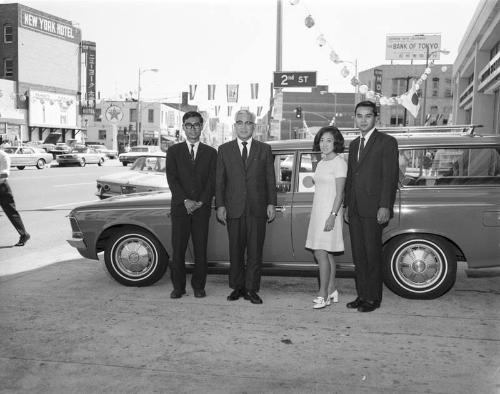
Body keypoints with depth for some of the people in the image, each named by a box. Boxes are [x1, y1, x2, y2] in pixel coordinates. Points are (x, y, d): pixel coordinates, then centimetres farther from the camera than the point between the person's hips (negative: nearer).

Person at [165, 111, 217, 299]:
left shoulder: (210, 152, 11)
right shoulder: (174, 151, 9)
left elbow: (212, 180, 2)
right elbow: (172, 179, -1)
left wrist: (200, 202, -11)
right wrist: (185, 200, -12)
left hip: (202, 208, 0)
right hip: (180, 207, 0)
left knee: (201, 249, 2)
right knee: (178, 249, 0)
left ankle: (199, 286, 14)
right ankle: (178, 287, 11)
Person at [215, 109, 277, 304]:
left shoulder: (264, 149, 8)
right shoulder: (224, 149, 9)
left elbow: (270, 179, 7)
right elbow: (219, 180, 7)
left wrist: (271, 204, 0)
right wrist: (220, 205, 0)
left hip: (257, 208, 0)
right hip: (234, 209, 1)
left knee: (255, 251, 2)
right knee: (235, 250, 7)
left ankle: (252, 289, 11)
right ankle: (237, 287, 19)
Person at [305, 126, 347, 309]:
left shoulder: (339, 162, -9)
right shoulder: (321, 163, 16)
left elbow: (339, 193, -14)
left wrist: (332, 216, -20)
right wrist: (318, 215, 16)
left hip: (330, 212, -8)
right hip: (318, 211, 8)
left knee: (321, 253, -10)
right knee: (326, 253, 10)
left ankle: (323, 294, -4)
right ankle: (332, 291, 18)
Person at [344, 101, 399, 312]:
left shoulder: (387, 142, -2)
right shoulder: (354, 144, 19)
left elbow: (390, 176, -9)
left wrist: (385, 206, -16)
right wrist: (347, 205, 15)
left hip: (374, 209, -6)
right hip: (355, 209, 6)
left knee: (372, 254, -1)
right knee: (358, 254, 9)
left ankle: (373, 298, 8)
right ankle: (362, 295, 19)